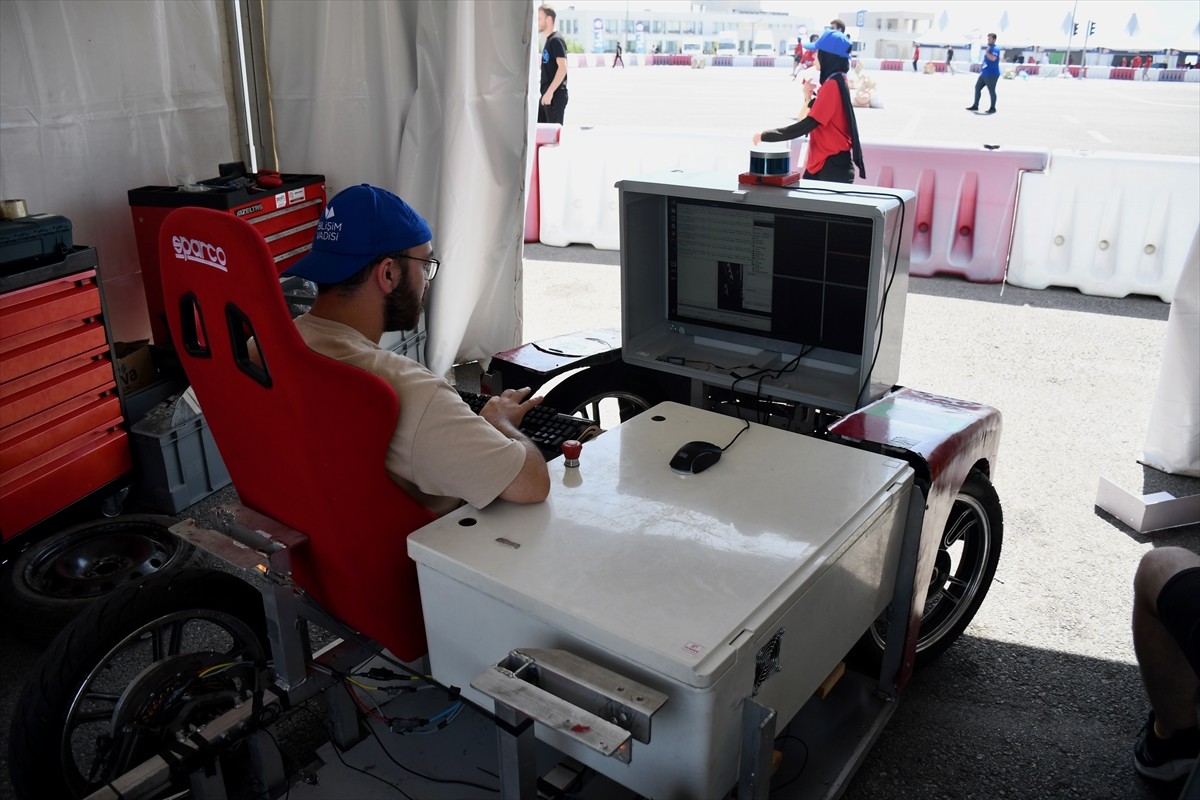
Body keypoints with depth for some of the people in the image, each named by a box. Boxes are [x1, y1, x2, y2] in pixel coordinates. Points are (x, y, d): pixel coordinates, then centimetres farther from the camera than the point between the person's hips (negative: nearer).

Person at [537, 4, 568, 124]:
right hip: (547, 94, 10)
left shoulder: (556, 40, -11)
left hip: (555, 95, -10)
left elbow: (563, 67, -21)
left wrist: (550, 91, -25)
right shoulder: (547, 40, 17)